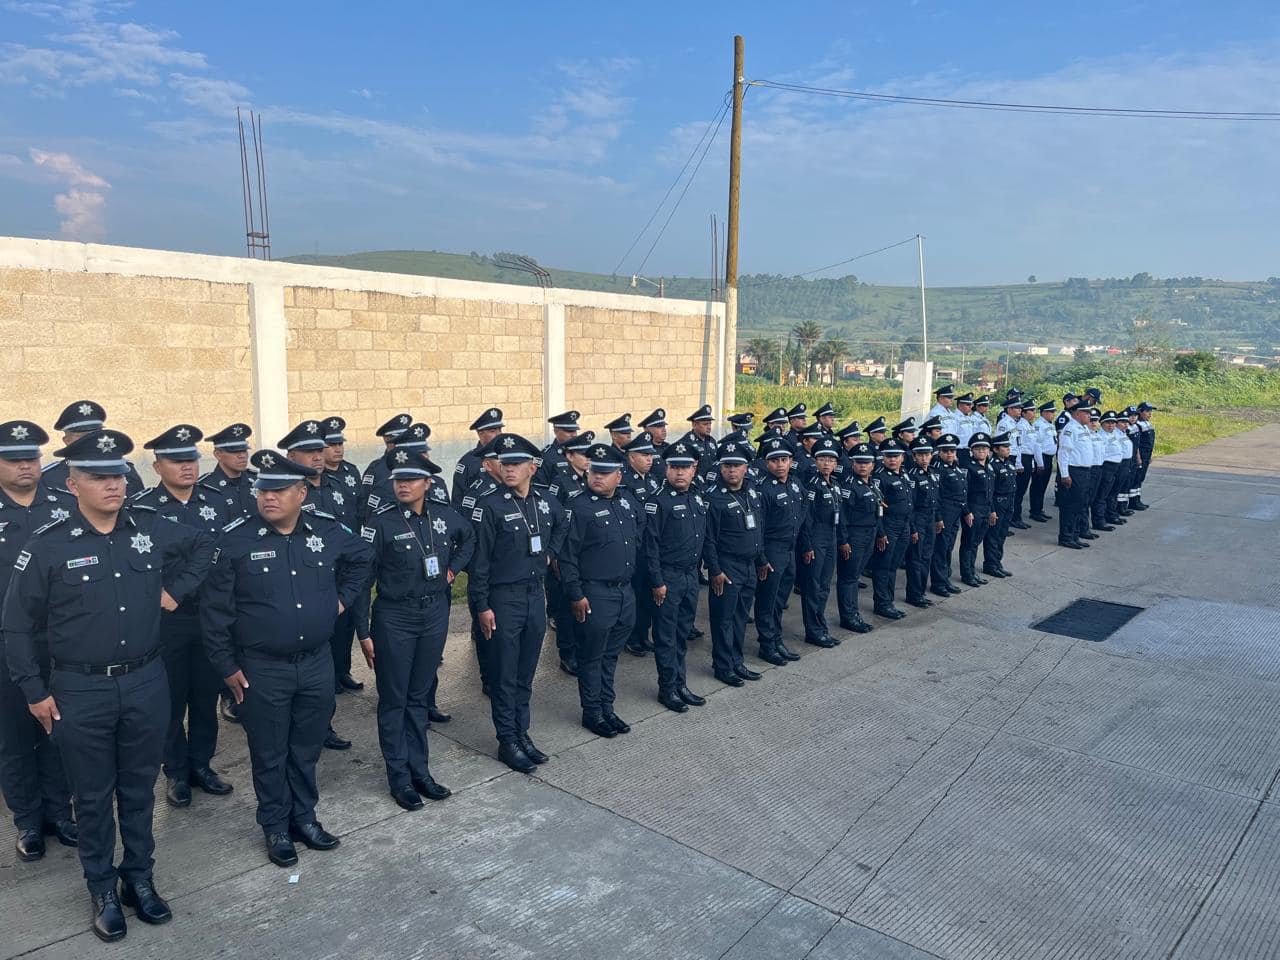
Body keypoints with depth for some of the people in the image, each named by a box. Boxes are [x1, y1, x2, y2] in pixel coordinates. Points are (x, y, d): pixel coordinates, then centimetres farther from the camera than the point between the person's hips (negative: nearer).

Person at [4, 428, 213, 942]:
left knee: (139, 787, 16)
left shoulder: (151, 529, -4)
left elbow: (203, 544, 17)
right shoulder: (48, 546, -11)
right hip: (80, 691, -2)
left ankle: (139, 876, 34)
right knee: (93, 795, 13)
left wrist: (177, 589, 6)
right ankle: (102, 888, 32)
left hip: (146, 682, 2)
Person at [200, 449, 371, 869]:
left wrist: (343, 598, 9)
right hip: (261, 669, -2)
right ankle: (275, 827, 31)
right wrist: (226, 665, -4)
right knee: (269, 754, 12)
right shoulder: (236, 539, -13)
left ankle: (304, 816, 36)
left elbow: (362, 558, 17)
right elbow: (215, 607, -6)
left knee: (307, 748, 17)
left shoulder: (329, 531, -5)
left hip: (317, 663, 3)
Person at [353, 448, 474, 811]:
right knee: (394, 700, 8)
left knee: (419, 697, 15)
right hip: (394, 618, -4)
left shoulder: (444, 515, -2)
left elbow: (469, 538, 21)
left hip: (435, 614, 4)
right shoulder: (381, 522, -13)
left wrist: (453, 568, 6)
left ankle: (420, 771, 26)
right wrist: (363, 632, -11)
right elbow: (362, 578, -11)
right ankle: (399, 778, 20)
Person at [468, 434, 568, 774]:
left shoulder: (547, 503, 2)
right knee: (504, 675, 5)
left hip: (535, 595, 5)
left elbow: (562, 525, 26)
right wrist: (482, 606, -13)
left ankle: (522, 733, 28)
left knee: (526, 673, 15)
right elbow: (479, 559, -12)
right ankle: (508, 742, 17)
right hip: (503, 599, -5)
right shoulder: (490, 505, -13)